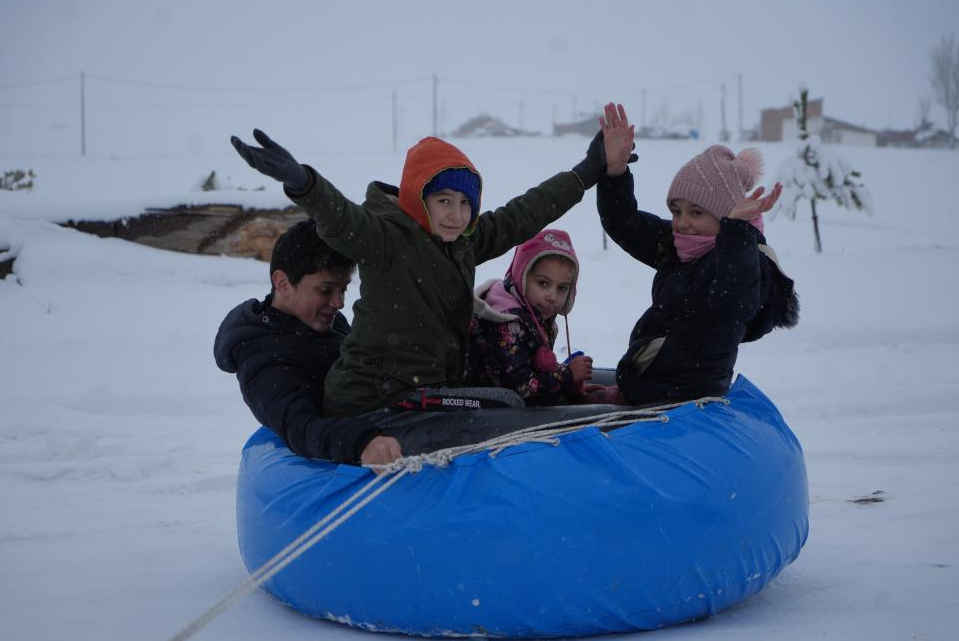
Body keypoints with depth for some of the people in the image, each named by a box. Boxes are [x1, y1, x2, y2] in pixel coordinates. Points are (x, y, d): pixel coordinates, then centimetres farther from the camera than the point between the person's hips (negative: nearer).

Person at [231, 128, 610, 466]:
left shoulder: (464, 242, 13)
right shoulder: (389, 239, -12)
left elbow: (522, 216, 23)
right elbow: (344, 222, -31)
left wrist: (588, 171, 30)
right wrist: (301, 182, -52)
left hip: (431, 390, 9)